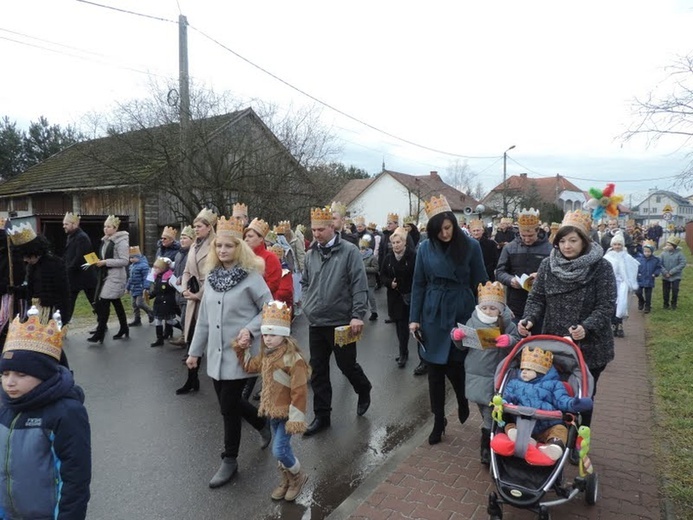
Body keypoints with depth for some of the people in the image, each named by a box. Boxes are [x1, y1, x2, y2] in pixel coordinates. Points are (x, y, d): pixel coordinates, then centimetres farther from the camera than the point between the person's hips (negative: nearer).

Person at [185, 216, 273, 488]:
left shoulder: (251, 276, -12)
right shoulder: (211, 276, 6)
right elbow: (204, 317, 11)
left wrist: (250, 329, -23)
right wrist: (195, 350, 12)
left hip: (238, 352, -6)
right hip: (216, 353, 6)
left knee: (228, 406, 1)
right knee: (229, 402, 16)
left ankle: (229, 460, 21)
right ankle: (263, 423, 43)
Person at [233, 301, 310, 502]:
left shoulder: (293, 359, -25)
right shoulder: (265, 355, 1)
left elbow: (299, 392, -24)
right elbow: (250, 365, 21)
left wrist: (296, 419, -23)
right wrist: (240, 348, 9)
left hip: (286, 413, -8)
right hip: (272, 410, 8)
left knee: (280, 450, -6)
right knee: (280, 448, 19)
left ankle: (299, 477, 21)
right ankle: (286, 480, 39)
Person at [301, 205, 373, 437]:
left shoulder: (349, 251, -10)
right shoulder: (310, 254, 6)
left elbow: (360, 285, -13)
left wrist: (358, 315, -19)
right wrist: (306, 306, 7)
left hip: (341, 322, -5)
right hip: (315, 323, 5)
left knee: (347, 364, 9)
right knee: (318, 371, 10)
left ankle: (364, 391, 40)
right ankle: (322, 415, 23)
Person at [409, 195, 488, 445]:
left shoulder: (470, 245, -6)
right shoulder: (425, 248, -1)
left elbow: (480, 282, -1)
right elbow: (418, 284, 3)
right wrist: (414, 318, 0)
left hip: (461, 313, -2)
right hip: (433, 314, 2)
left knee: (454, 365, 0)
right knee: (435, 369, 8)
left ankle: (463, 400, 35)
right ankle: (438, 421, 25)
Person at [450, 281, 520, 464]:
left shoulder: (507, 324, -8)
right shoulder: (473, 321, 1)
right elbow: (463, 346, 8)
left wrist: (510, 341, -31)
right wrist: (457, 336, -12)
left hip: (496, 376, -4)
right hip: (475, 374, 4)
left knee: (491, 412, -2)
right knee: (483, 409, 19)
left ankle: (486, 446, 9)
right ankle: (490, 433, 41)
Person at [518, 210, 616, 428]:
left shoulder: (601, 267, -11)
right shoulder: (548, 264, -2)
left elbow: (606, 306, -14)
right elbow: (536, 298, 2)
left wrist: (586, 328, -30)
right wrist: (529, 319, -17)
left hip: (589, 347, -2)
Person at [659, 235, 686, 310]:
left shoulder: (679, 254, -11)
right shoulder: (663, 253, -7)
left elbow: (682, 264, -14)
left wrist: (672, 272, -19)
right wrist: (665, 272, -16)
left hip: (676, 276, -2)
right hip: (665, 277, 2)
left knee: (675, 291, 2)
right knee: (665, 292, 10)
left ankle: (674, 304, 21)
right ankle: (666, 304, 27)